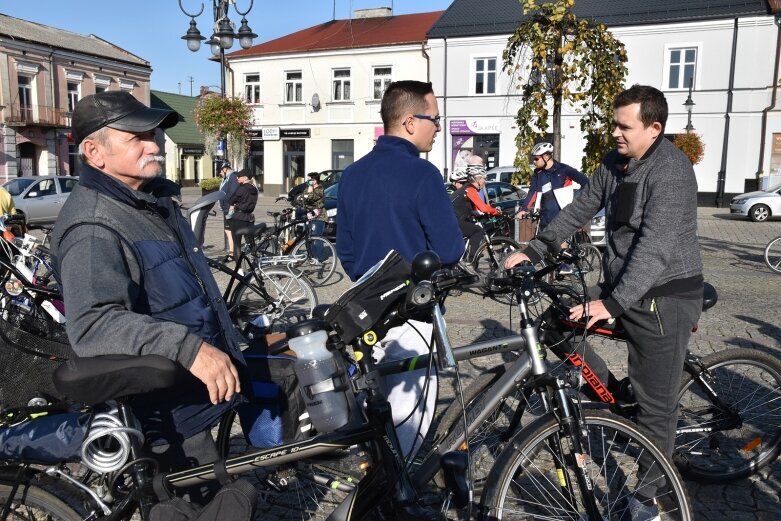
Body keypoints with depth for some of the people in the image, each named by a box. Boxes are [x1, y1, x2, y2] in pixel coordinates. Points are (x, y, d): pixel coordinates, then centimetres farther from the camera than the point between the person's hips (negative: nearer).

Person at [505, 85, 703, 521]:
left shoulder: (671, 171, -20)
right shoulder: (615, 163, 6)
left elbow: (655, 248, -28)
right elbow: (579, 210, 12)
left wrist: (612, 303, -35)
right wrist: (534, 251, 6)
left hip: (664, 297, -8)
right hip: (624, 289, 8)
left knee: (655, 402, 1)